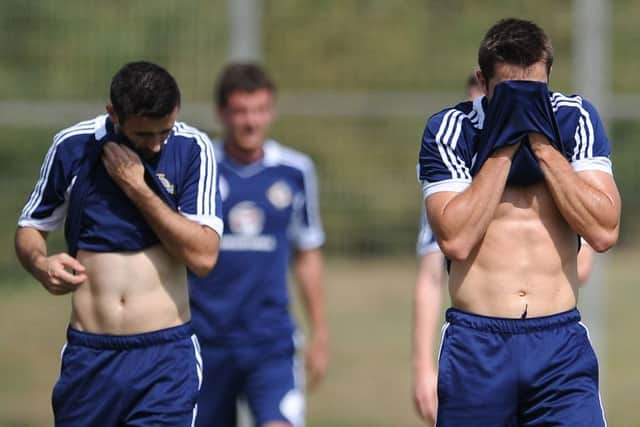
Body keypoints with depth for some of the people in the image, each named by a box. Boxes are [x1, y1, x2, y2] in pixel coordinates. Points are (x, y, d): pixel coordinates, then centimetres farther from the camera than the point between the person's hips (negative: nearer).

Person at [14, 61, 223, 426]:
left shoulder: (192, 149, -4)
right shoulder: (72, 147, 1)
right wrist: (40, 264, -10)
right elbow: (30, 228, 14)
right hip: (88, 354, 2)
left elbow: (203, 257, -11)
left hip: (165, 356, -2)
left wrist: (138, 188, -15)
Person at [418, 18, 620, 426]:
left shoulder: (575, 120, 4)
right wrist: (504, 147, -11)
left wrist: (543, 145, -10)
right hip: (476, 343, 0)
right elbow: (456, 240, -12)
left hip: (562, 346, 0)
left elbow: (605, 232, -6)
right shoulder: (450, 130, 1)